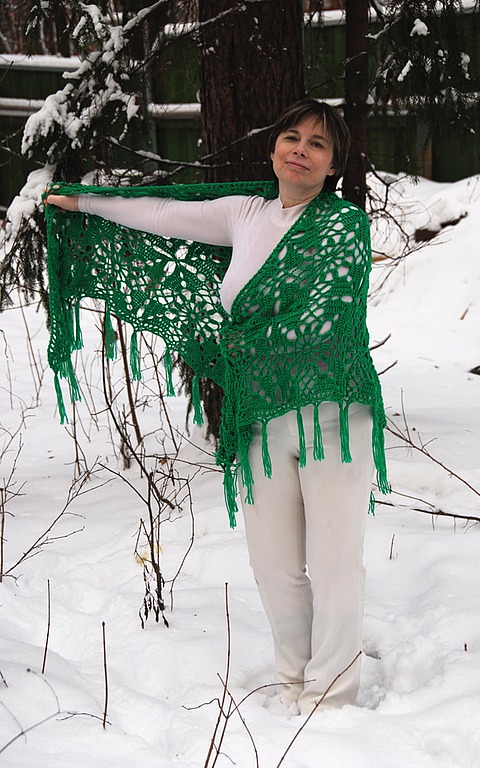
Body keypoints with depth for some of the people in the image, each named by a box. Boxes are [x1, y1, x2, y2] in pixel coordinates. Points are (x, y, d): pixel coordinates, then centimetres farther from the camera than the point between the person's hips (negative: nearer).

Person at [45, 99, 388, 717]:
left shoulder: (346, 221, -1)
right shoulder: (246, 214, 14)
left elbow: (320, 318, -9)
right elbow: (163, 214, 25)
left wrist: (240, 340, 3)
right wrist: (79, 201, 34)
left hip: (331, 411, -4)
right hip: (262, 418, 4)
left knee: (334, 563, -4)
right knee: (275, 566, 5)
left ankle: (330, 696, 8)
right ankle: (293, 683, 23)